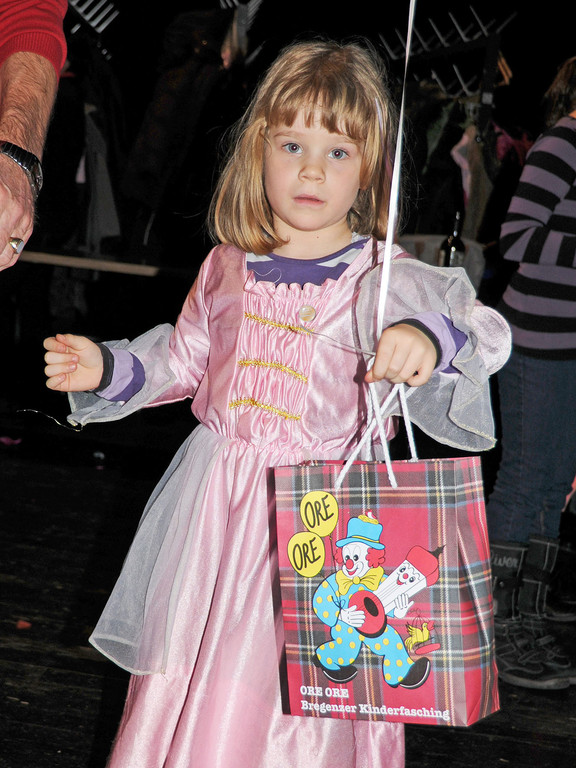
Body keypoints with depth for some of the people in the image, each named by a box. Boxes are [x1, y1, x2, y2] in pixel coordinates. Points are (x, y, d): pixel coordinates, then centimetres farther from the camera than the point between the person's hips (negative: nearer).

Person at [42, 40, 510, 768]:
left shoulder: (385, 279, -9)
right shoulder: (227, 269, 6)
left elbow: (486, 331, -21)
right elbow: (182, 359, 19)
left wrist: (430, 339, -41)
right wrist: (107, 368, 6)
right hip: (217, 505, 4)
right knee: (186, 689, 13)